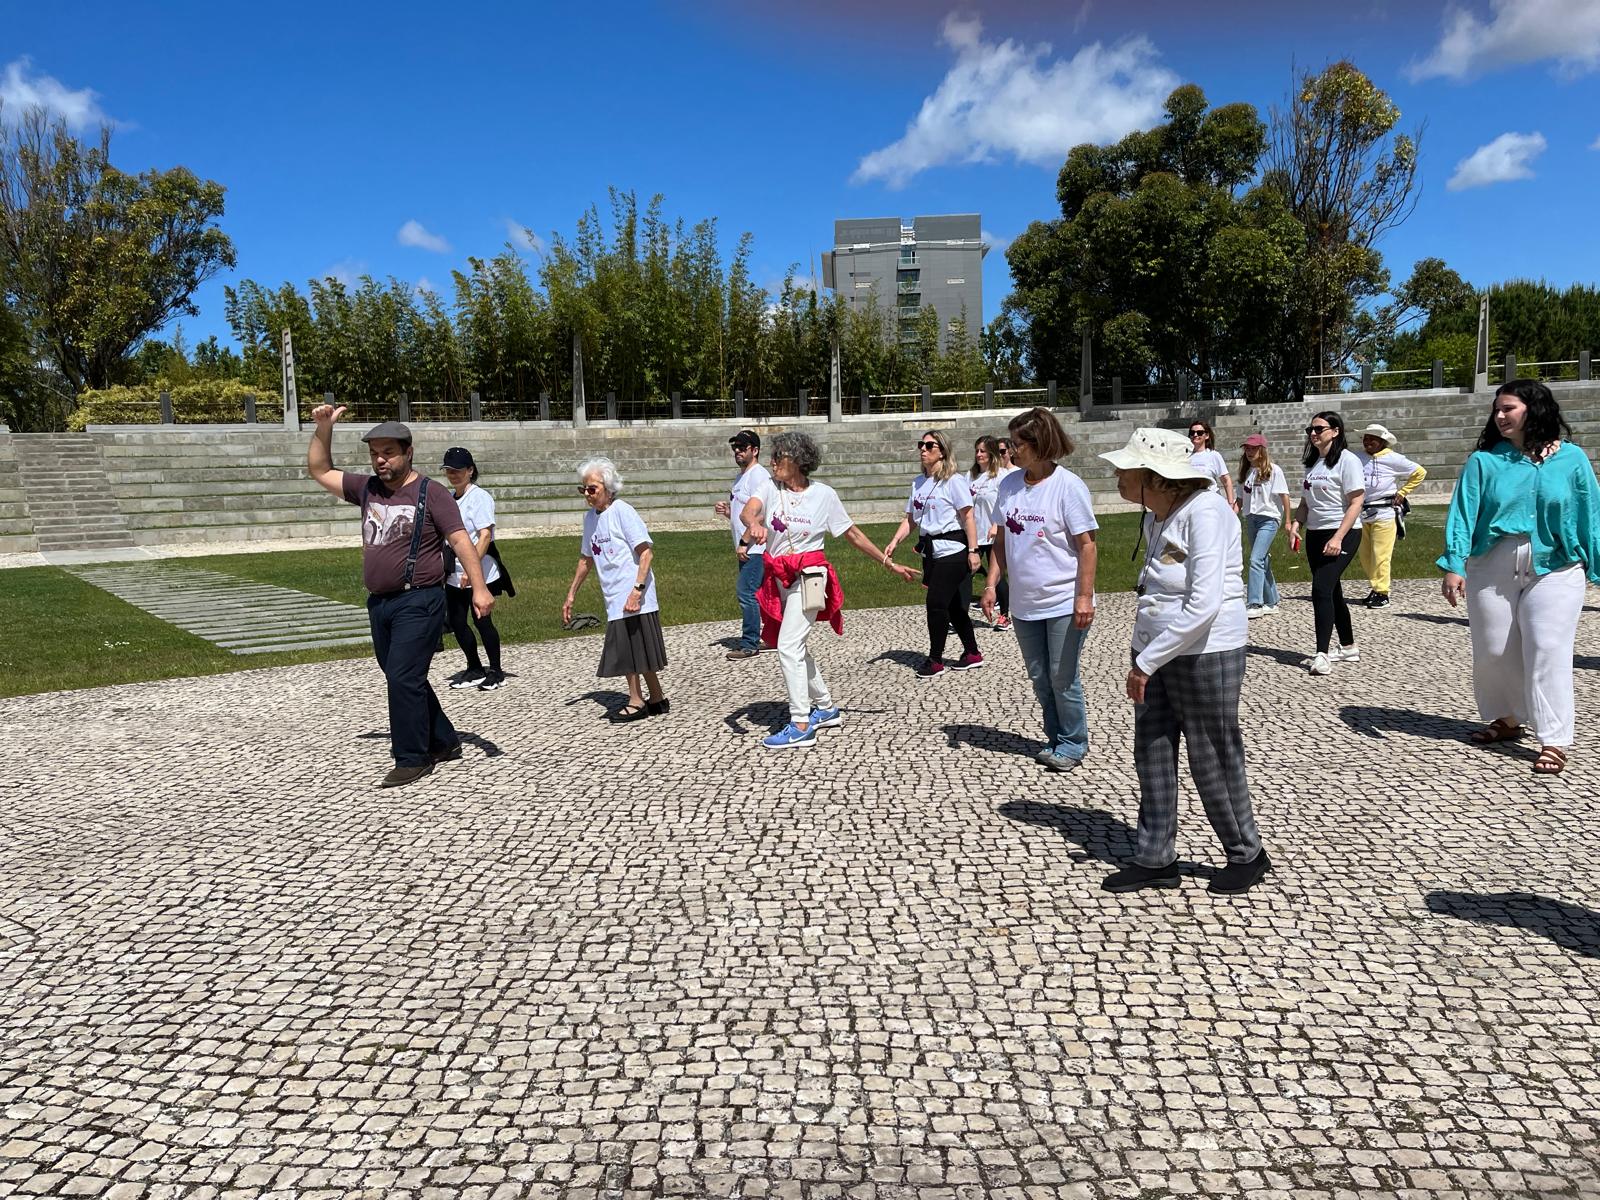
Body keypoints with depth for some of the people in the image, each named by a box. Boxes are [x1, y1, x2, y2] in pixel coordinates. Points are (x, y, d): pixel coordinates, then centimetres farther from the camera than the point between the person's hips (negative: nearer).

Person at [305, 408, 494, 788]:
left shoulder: (431, 494, -7)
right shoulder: (367, 489, 11)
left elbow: (461, 540, -14)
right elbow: (320, 471, 21)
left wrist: (479, 587, -25)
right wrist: (323, 428, 7)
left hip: (419, 603, -8)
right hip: (379, 603, 8)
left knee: (404, 678, -11)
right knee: (403, 680, 14)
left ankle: (412, 759, 0)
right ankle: (444, 742, 27)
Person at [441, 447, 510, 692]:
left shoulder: (480, 497, -11)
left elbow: (485, 536, -20)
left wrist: (470, 569, -27)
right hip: (454, 573, 8)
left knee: (482, 621, -1)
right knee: (456, 621, 9)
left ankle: (496, 673, 13)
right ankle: (475, 670, 24)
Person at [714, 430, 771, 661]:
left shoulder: (759, 476, -11)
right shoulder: (740, 477, 21)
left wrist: (744, 543, -21)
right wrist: (727, 511, 7)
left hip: (755, 548, -10)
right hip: (746, 549, 10)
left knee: (746, 592, -11)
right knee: (756, 593, 13)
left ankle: (749, 644, -5)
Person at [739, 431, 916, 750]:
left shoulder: (824, 494, -5)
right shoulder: (771, 487, 2)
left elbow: (853, 534, 3)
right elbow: (747, 511, -18)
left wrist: (890, 563, 4)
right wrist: (754, 524, -43)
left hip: (808, 577, -6)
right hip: (779, 579, 6)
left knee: (788, 646, -15)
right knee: (797, 648, 16)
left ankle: (801, 727, -11)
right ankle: (826, 708, 35)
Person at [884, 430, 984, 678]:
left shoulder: (953, 480, -8)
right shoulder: (918, 483, 12)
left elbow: (968, 518, -11)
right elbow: (909, 519, 14)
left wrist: (972, 550, -15)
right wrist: (894, 542, 1)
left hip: (952, 550, -7)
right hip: (930, 552, 7)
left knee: (936, 603, -8)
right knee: (952, 605, 12)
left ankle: (935, 661, 3)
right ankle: (972, 654, 25)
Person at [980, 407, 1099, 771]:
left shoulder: (1068, 486, -13)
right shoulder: (1009, 485, 4)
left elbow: (1087, 545, -13)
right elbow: (1002, 541, 11)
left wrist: (1084, 597, -17)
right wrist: (992, 584, 4)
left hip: (1064, 603, -6)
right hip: (1024, 603, 6)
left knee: (1062, 677, 2)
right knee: (1038, 677, 14)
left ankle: (1072, 744, 20)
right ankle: (1056, 739, 30)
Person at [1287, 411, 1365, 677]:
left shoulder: (1346, 460, -9)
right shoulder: (1312, 463, 14)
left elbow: (1355, 503, -14)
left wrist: (1338, 537, -22)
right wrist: (1295, 526, 1)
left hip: (1342, 534, -8)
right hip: (1315, 535, 8)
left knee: (1322, 589, -17)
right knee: (1332, 592, 13)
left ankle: (1322, 654, -17)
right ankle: (1348, 648, 25)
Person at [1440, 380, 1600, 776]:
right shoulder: (1484, 461, 1)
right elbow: (1462, 514, -6)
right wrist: (1454, 566, -16)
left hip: (1554, 569, -2)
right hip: (1492, 568, 2)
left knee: (1547, 651, -7)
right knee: (1493, 651, 8)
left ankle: (1554, 741, -1)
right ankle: (1508, 719, 30)